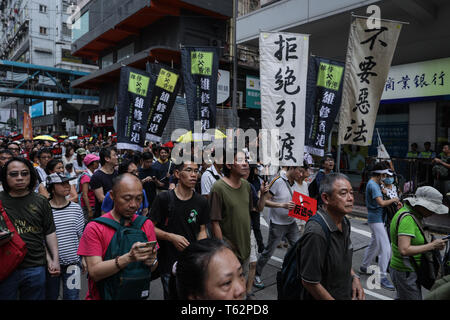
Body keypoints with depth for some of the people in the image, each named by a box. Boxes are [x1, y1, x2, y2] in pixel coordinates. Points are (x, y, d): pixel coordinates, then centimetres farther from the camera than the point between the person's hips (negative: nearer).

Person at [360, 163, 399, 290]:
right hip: (376, 219, -11)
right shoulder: (373, 185, -19)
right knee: (385, 248, -10)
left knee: (375, 244, 21)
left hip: (377, 219, 11)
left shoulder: (374, 183, 13)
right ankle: (383, 278, -5)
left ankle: (364, 267, 34)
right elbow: (381, 203, -29)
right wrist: (393, 200, -13)